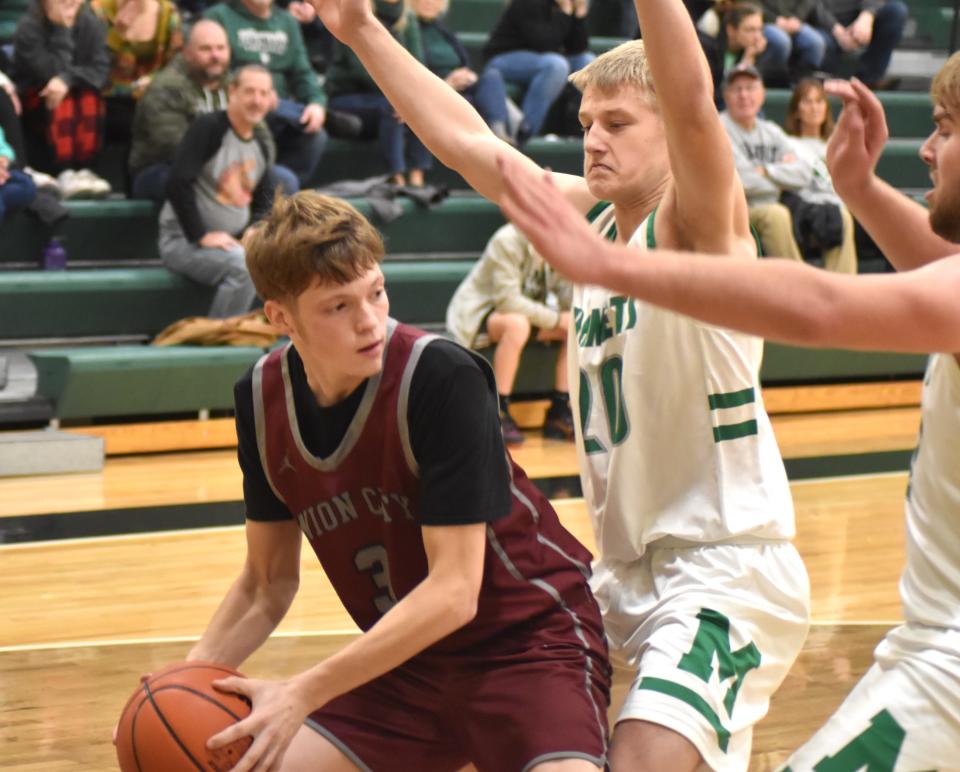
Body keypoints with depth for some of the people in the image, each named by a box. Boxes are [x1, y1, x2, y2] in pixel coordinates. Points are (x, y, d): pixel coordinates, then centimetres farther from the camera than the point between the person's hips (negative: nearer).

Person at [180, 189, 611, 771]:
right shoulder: (262, 398, -6)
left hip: (528, 640, -5)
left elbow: (453, 593, -25)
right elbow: (269, 584, 5)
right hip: (407, 660, 6)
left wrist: (303, 694, -28)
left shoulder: (443, 377, -24)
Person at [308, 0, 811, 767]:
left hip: (727, 567, -9)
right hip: (627, 572, 9)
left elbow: (692, 99, -31)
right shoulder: (592, 217, 9)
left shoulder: (698, 221, -11)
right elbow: (468, 142, 13)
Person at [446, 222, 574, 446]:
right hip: (477, 313, -7)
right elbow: (507, 300, -29)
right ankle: (498, 415, -31)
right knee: (517, 323, -38)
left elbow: (570, 300, -4)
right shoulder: (508, 241, -25)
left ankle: (559, 412, -5)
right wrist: (556, 319, -28)